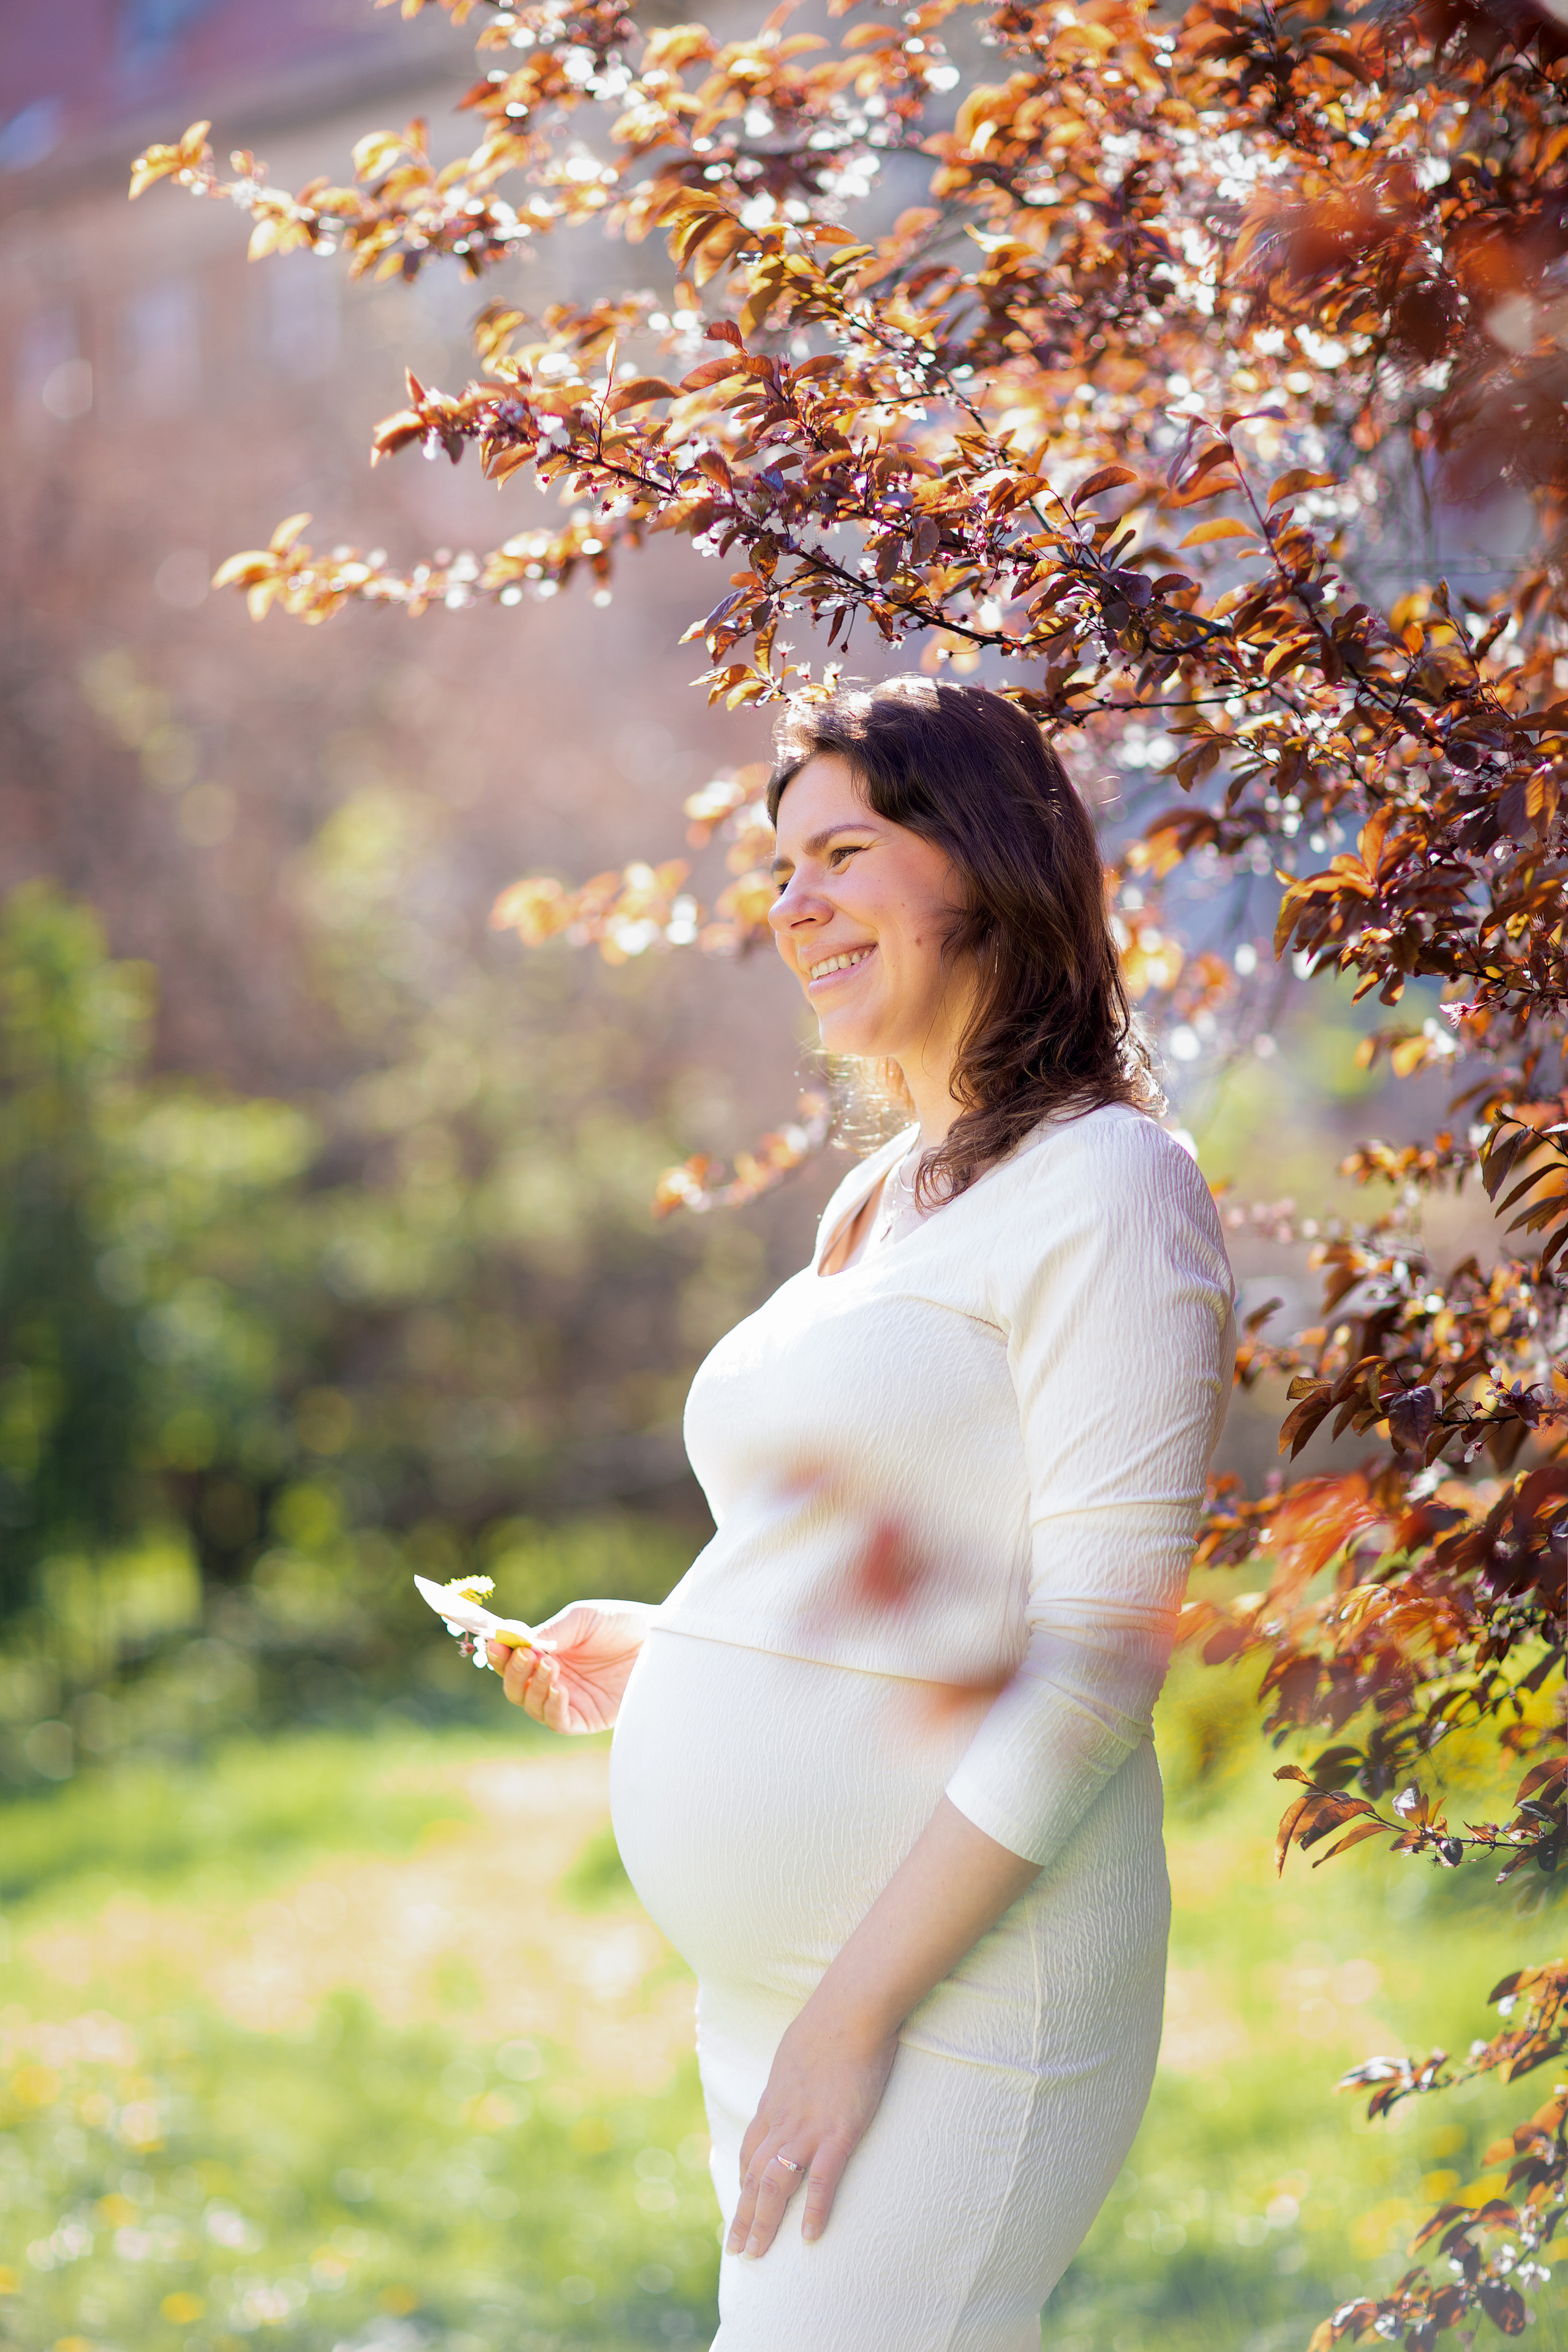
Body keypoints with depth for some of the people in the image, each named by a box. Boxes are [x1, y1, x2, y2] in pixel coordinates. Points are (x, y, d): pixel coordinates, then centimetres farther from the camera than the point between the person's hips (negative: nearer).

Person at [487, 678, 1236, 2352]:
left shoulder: (1104, 1187, -11)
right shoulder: (871, 1207, 15)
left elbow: (1098, 1654, -18)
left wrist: (861, 2008, -20)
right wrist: (660, 1657, 10)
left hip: (955, 1999, -8)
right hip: (769, 1993, 8)